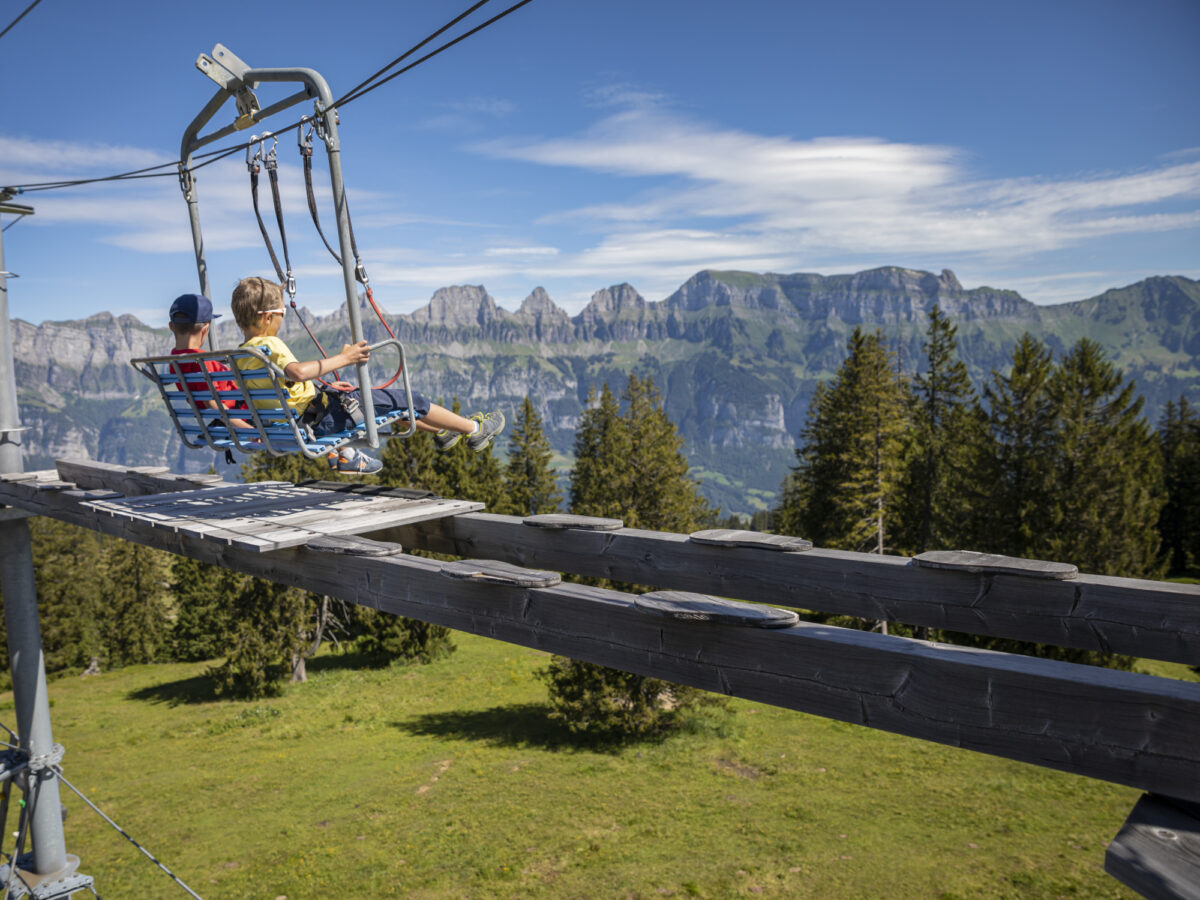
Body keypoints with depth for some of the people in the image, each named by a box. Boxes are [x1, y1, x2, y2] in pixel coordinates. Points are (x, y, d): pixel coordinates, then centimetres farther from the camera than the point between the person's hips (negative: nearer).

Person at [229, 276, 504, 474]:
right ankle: (474, 430, 17)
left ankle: (440, 431, 41)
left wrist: (324, 386, 22)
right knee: (406, 400, 3)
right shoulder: (269, 345, -24)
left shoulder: (241, 356, 7)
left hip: (300, 420, 10)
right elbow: (298, 371, -45)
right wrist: (341, 359, -35)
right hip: (323, 417, -10)